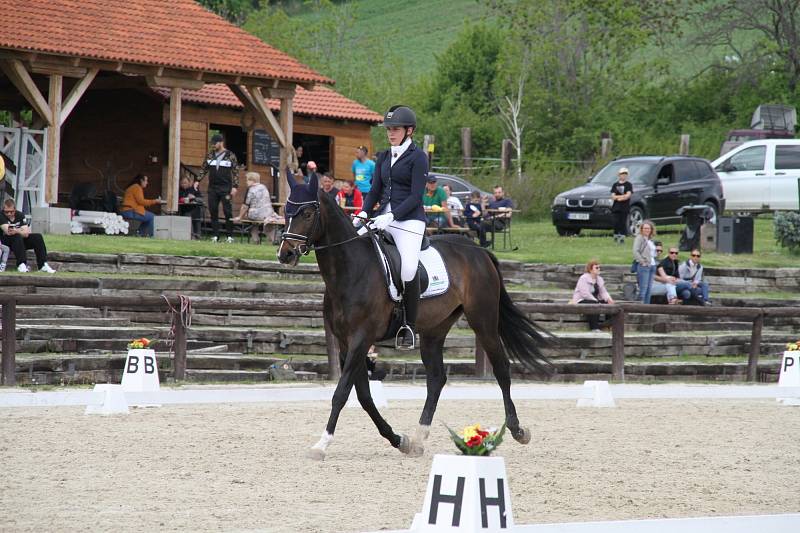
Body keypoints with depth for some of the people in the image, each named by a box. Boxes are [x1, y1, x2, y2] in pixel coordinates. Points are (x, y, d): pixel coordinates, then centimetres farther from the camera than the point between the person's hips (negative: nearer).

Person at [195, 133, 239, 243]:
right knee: (213, 212, 3)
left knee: (227, 211, -6)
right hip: (212, 188, 4)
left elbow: (235, 172, 0)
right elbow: (204, 169, 16)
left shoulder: (230, 156, -1)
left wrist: (235, 187, -8)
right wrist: (197, 180, 5)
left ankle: (230, 236, 0)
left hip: (225, 188, -4)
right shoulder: (210, 155, 10)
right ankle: (215, 235, 8)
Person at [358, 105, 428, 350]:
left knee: (408, 269, -21)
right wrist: (363, 214, -1)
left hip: (409, 219, -7)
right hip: (384, 218, 7)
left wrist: (391, 216, -21)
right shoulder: (384, 157, 16)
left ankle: (410, 327, -10)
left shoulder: (418, 157, -5)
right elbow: (375, 190, 17)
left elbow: (415, 196, -12)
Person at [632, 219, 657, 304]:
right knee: (643, 288, -11)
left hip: (652, 265, 8)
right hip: (644, 266, -8)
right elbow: (635, 252, -13)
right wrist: (642, 262, -16)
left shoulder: (651, 240, 18)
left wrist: (654, 262, 9)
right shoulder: (639, 238, -4)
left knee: (649, 288, 7)